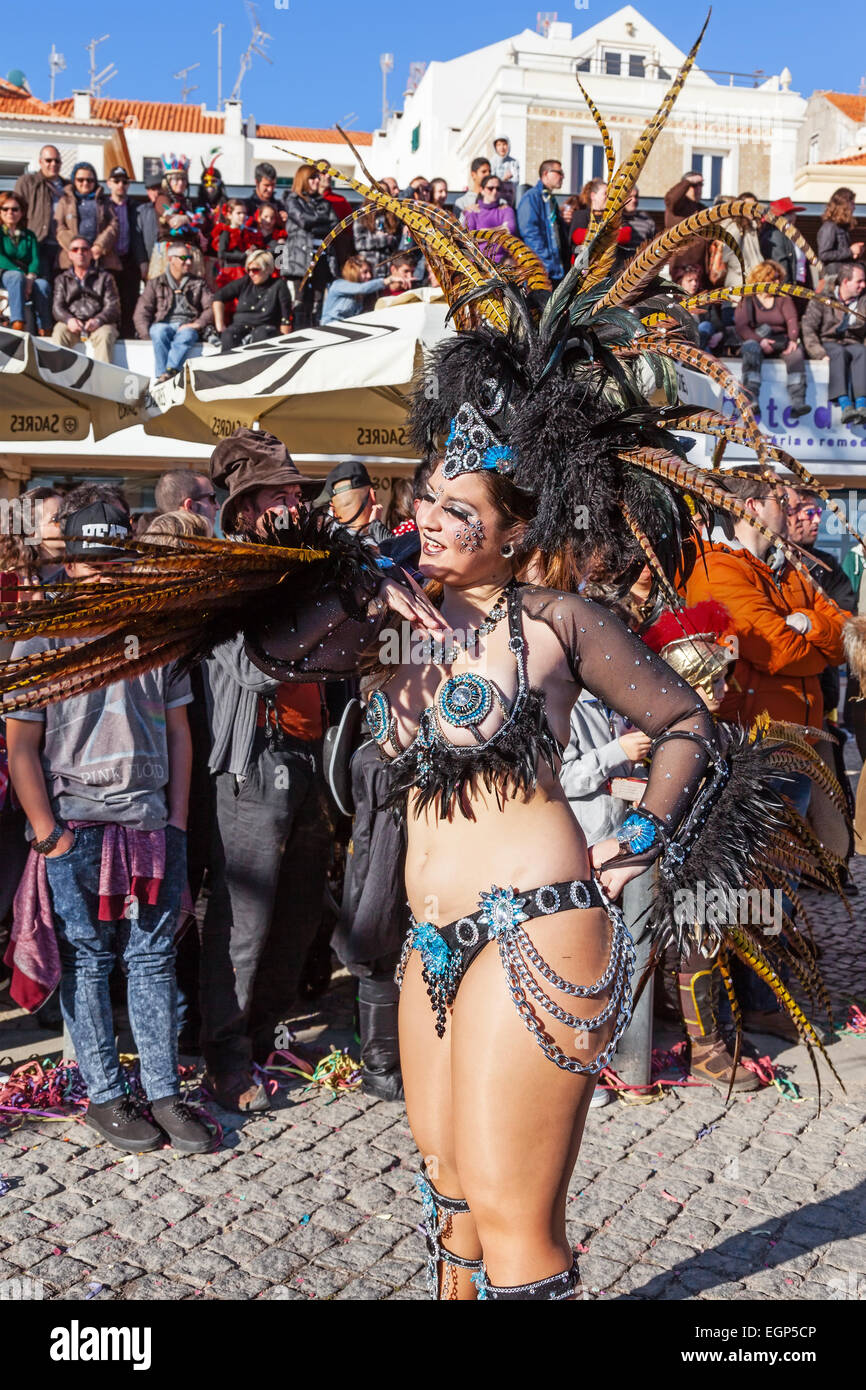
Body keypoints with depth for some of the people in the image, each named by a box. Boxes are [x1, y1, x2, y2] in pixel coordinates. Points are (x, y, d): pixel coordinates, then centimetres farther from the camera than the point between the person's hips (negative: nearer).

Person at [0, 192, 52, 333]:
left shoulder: (29, 236, 20)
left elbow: (35, 260, 5)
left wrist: (30, 277, -18)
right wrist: (21, 274, -22)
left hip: (26, 277, 3)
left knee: (43, 284, -32)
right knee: (17, 277, -39)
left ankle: (44, 330, -38)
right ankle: (17, 325, -55)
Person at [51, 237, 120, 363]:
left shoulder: (105, 277, 18)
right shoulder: (62, 279, 24)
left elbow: (113, 306, 4)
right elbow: (58, 307, 9)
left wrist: (98, 320, -18)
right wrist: (69, 320, -16)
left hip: (99, 324, -1)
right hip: (72, 325, 1)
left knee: (105, 334, -36)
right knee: (59, 332, -32)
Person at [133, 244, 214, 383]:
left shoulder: (198, 283, 23)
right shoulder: (155, 284, 20)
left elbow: (211, 307, 10)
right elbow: (142, 312, 10)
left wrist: (198, 323, -10)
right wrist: (146, 333, -9)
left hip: (187, 326, 0)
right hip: (163, 324, 0)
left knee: (186, 335, -38)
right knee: (159, 332, -38)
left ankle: (169, 371, -56)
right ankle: (162, 375, -47)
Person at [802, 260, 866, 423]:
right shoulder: (821, 299, 1)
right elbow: (808, 328, -8)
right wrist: (821, 354, -21)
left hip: (853, 343, 2)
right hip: (827, 344, -2)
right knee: (839, 352, -37)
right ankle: (845, 405, -50)